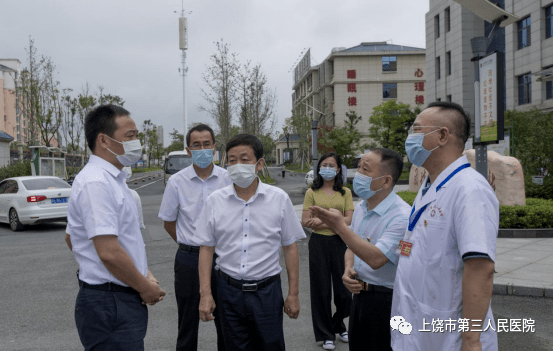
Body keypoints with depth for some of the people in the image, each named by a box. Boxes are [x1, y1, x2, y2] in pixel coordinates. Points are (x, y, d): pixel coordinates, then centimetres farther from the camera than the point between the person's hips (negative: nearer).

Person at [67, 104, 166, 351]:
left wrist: (147, 277, 8)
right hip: (109, 304, -10)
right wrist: (146, 289, -12)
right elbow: (109, 252, -25)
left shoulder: (115, 180, 14)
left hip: (126, 300, 10)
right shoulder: (96, 183, -19)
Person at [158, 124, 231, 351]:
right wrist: (191, 244, 5)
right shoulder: (177, 182, -3)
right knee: (188, 324, 9)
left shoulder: (228, 179, -3)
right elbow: (168, 223, 7)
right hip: (189, 258, 0)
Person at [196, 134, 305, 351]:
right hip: (229, 290, 1)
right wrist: (205, 294, -2)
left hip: (267, 290, -1)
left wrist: (293, 294, 1)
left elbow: (290, 247, 2)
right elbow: (206, 249, 4)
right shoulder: (215, 201, -1)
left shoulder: (279, 199, -3)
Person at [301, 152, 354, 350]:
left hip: (340, 243, 1)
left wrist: (322, 221, -14)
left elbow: (349, 220, -5)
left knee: (344, 289, 3)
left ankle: (338, 325, 30)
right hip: (319, 244, -1)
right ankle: (326, 334, 21)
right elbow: (305, 222, -5)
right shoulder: (312, 192, 2)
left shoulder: (345, 193, 5)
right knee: (322, 289, 5)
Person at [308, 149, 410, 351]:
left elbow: (376, 259, -29)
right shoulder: (360, 207, 5)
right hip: (359, 293, 7)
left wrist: (339, 227, -28)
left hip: (386, 299, -7)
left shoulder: (402, 216, -22)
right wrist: (348, 270, -4)